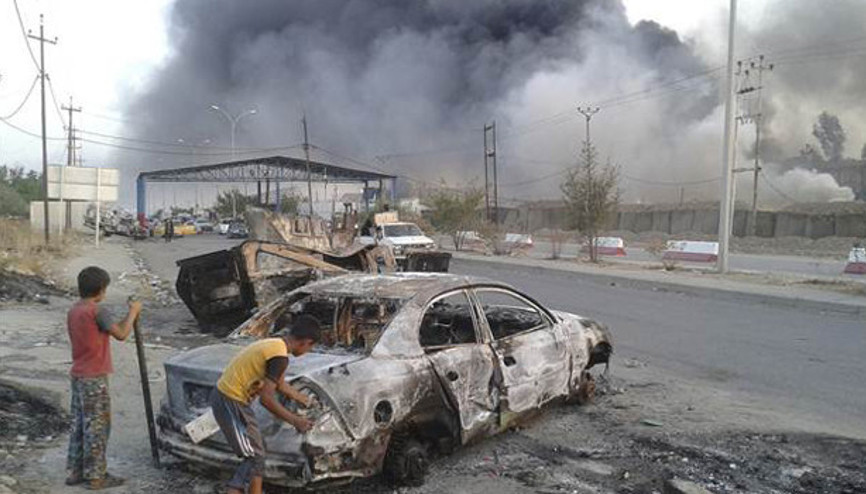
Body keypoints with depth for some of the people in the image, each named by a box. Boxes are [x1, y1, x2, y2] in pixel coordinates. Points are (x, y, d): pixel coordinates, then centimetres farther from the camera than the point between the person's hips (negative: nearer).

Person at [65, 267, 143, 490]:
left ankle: (74, 472, 23)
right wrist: (133, 312, -5)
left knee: (79, 425, 16)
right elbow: (121, 334, -15)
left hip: (77, 376, 9)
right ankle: (95, 476, 6)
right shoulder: (97, 311, -18)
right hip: (94, 379, -9)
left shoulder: (73, 311, 9)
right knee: (97, 427, 0)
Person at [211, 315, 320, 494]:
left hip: (224, 395, 10)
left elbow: (279, 384, 25)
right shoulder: (280, 356, -20)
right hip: (231, 403, -10)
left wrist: (305, 401, 37)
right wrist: (295, 420, -13)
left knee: (257, 452, 18)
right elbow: (266, 398, -24)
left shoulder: (272, 344, 11)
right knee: (254, 457, -3)